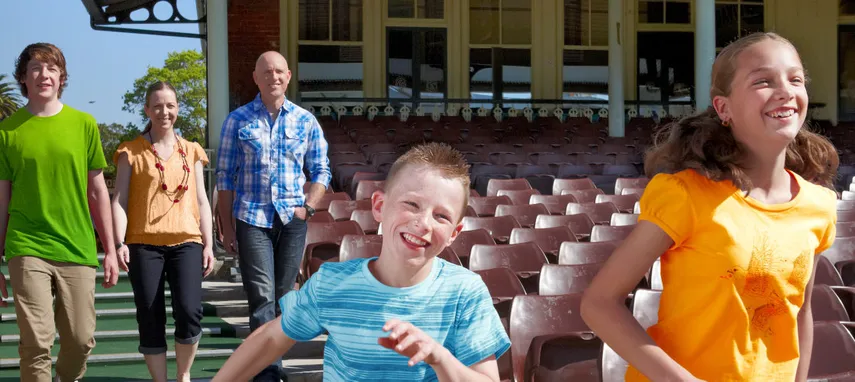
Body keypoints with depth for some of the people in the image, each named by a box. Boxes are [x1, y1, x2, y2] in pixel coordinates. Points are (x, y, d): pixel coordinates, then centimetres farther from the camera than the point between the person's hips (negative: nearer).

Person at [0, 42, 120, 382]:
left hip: (78, 251, 2)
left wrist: (110, 251, 7)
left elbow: (97, 191, 10)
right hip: (28, 251, -1)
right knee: (36, 341, -8)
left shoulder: (84, 124, 6)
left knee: (81, 340, 4)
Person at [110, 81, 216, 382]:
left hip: (186, 242, 1)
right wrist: (119, 243, -11)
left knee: (190, 312, -15)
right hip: (144, 244, -1)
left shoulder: (191, 152, 14)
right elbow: (120, 200, 1)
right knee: (150, 321, -1)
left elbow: (202, 202, 15)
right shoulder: (131, 152, 6)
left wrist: (208, 244, 8)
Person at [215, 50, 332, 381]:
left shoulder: (306, 121, 7)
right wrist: (227, 228, 1)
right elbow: (225, 178, 4)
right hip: (252, 219, -2)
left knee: (284, 298, 8)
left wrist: (308, 207, -5)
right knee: (263, 298, -10)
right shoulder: (238, 121, 2)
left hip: (292, 219, 2)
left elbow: (321, 171, 12)